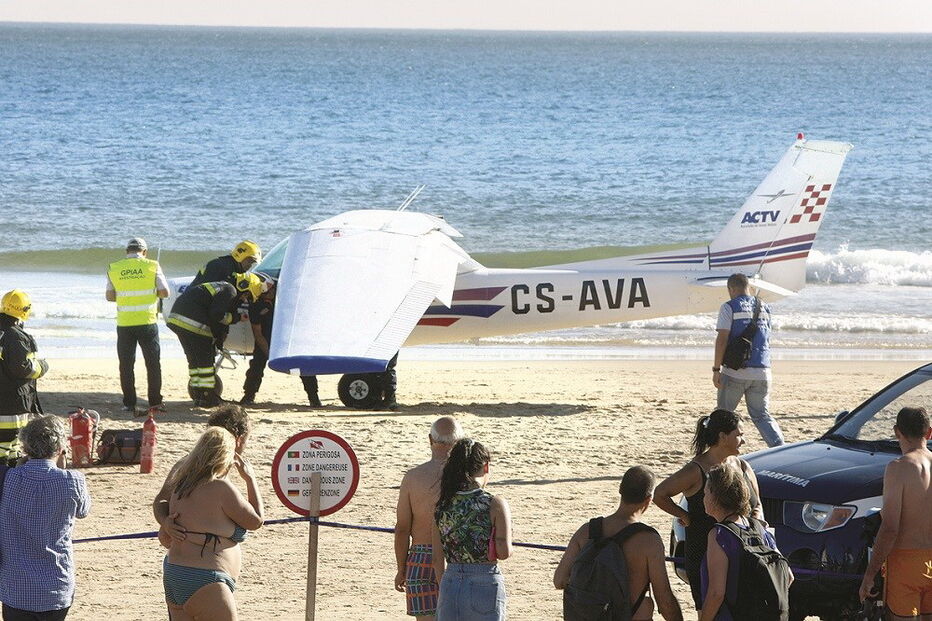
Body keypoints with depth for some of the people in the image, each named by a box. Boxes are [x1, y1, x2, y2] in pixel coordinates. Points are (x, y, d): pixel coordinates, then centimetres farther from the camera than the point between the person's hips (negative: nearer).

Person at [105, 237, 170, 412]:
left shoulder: (114, 269, 2)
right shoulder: (152, 267, -4)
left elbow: (110, 296, 5)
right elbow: (164, 292, -4)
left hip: (124, 324, 1)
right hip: (147, 322, -1)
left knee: (126, 365, 9)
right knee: (153, 363, 9)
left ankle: (129, 403, 6)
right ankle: (155, 402, 8)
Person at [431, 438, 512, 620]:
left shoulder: (442, 506, 3)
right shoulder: (495, 504, -9)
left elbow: (437, 558, 6)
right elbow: (504, 552, -16)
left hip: (450, 586, 4)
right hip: (486, 585, -4)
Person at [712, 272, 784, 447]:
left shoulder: (729, 307, -4)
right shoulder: (764, 308, 13)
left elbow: (722, 339, -11)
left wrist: (716, 369, -9)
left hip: (735, 372, -4)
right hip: (762, 371, 4)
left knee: (724, 413, 11)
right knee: (761, 415, 9)